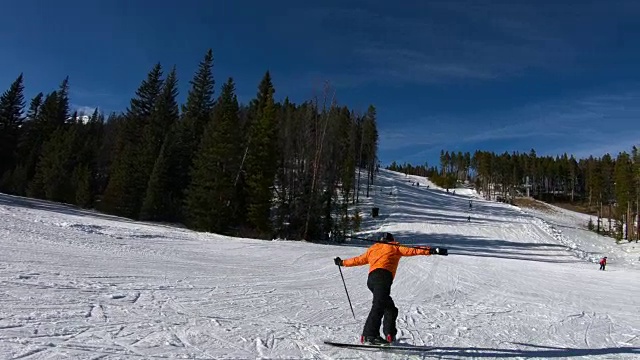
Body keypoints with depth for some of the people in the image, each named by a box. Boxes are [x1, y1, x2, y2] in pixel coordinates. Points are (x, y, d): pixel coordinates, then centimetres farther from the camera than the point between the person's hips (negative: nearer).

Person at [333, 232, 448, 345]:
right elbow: (412, 250, 6)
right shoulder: (395, 247, 19)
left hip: (371, 279, 7)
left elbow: (359, 260, 38)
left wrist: (342, 262, 53)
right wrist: (433, 250, 2)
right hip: (383, 277, -6)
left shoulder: (373, 248, 32)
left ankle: (389, 334, 8)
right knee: (379, 306, -19)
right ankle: (369, 336, -31)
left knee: (390, 308, 16)